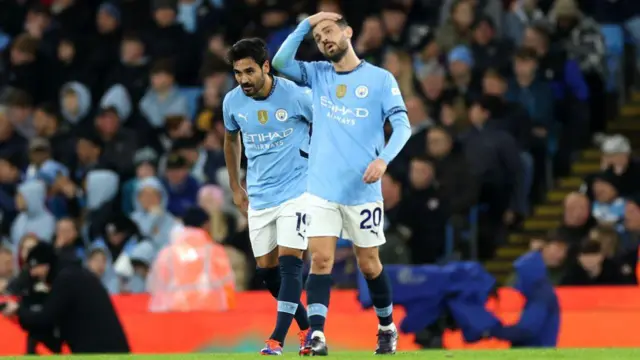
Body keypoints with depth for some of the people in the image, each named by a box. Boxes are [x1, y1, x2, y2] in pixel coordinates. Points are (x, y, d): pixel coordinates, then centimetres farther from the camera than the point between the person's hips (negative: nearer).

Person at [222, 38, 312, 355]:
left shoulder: (295, 95, -16)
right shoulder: (232, 102, -4)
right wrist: (236, 188, 18)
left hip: (295, 190, -5)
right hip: (259, 196, 5)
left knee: (289, 262, -15)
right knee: (266, 269, 6)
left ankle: (277, 339, -16)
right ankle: (305, 327, 25)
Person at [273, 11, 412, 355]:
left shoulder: (380, 79, -1)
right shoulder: (318, 74, 9)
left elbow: (402, 124, -6)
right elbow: (280, 63, -3)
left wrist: (383, 159, -22)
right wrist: (306, 24, -5)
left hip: (362, 190, -2)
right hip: (321, 189, 2)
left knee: (369, 264, 8)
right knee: (320, 259, -10)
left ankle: (387, 328, 27)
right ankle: (316, 334, -16)